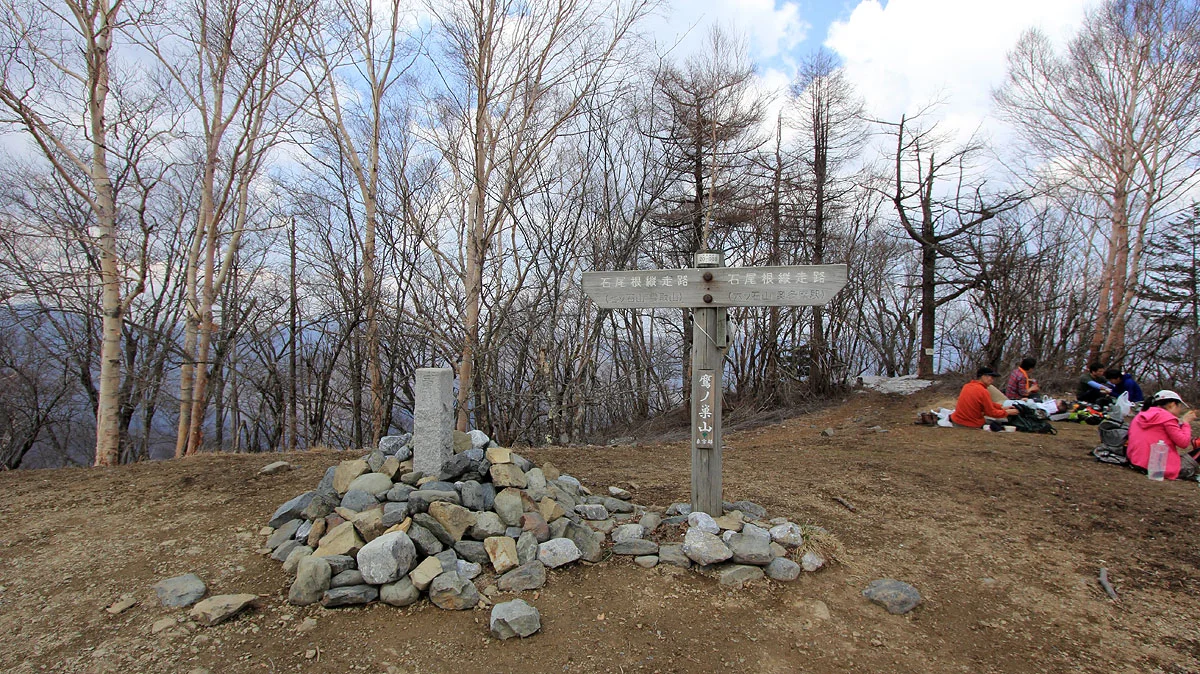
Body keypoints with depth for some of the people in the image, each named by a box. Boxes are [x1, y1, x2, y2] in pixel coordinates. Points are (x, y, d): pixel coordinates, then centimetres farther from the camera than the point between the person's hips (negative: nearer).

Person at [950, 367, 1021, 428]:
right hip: (973, 426, -7)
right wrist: (1007, 412, 5)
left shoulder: (966, 386, 3)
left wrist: (1002, 408, 12)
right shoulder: (983, 391, -19)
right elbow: (991, 413, -7)